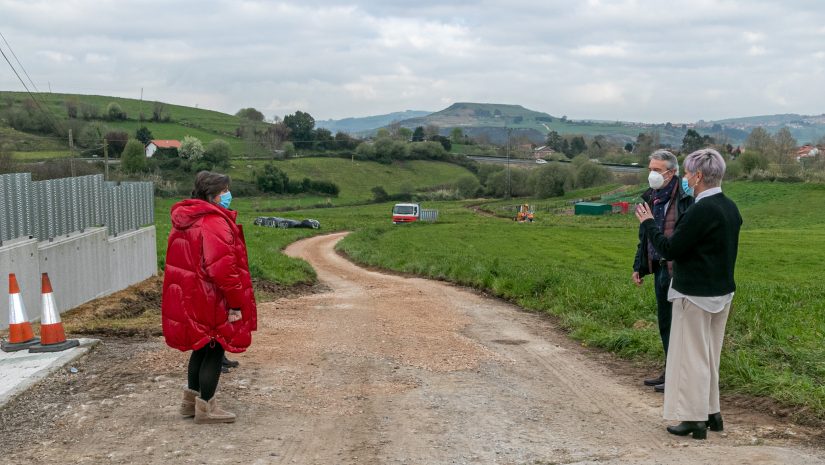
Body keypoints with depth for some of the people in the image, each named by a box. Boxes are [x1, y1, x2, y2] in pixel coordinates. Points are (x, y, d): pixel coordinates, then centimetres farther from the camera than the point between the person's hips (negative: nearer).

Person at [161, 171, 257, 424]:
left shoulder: (185, 220, 10)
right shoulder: (215, 223, -22)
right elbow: (223, 268, -27)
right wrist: (235, 303, -19)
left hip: (188, 299, 9)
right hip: (211, 302, -9)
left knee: (202, 348, 22)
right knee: (214, 351, 4)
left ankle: (191, 400, 33)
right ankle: (205, 407, 13)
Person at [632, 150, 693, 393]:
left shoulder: (685, 199, -15)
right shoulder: (651, 198, 11)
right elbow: (644, 236, 19)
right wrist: (639, 267, 19)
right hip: (660, 269, 8)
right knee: (664, 322, 16)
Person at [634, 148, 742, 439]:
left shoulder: (702, 210, -23)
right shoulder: (730, 207, 6)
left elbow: (669, 250, -21)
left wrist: (648, 223, -6)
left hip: (696, 295, -9)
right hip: (722, 292, 9)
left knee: (692, 356, 2)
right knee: (709, 356, 19)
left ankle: (694, 420, 9)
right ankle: (711, 412, 29)